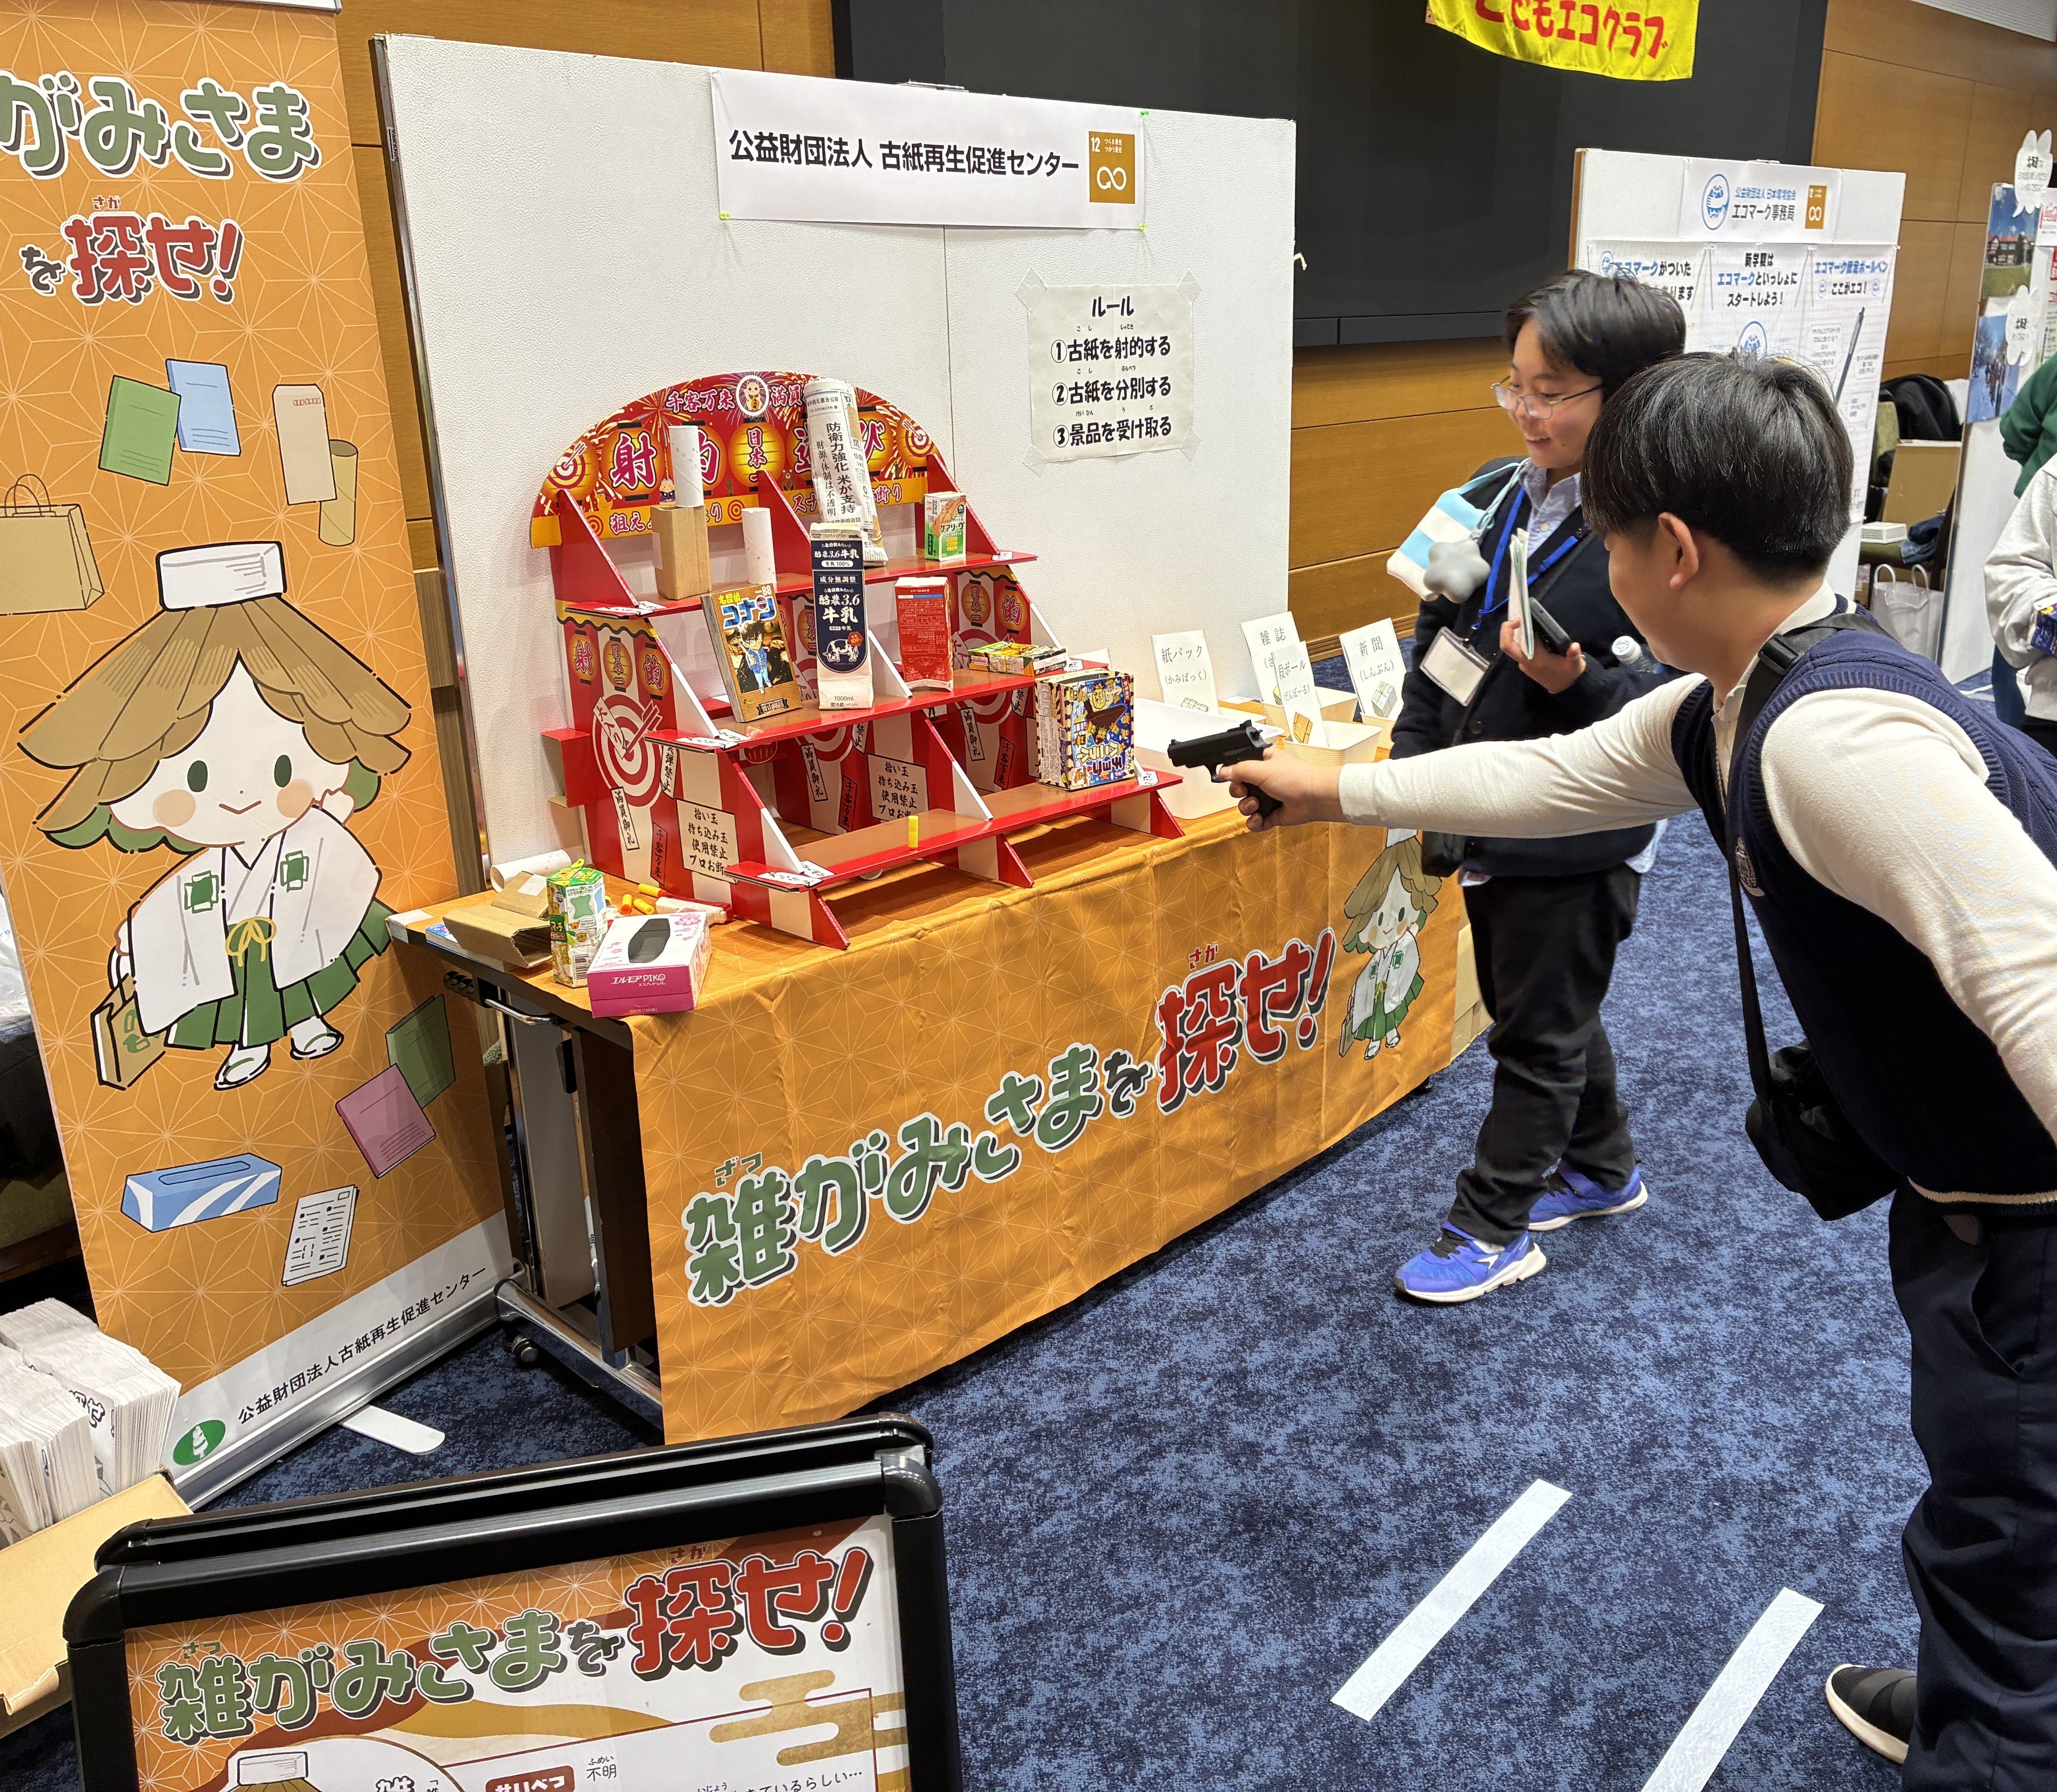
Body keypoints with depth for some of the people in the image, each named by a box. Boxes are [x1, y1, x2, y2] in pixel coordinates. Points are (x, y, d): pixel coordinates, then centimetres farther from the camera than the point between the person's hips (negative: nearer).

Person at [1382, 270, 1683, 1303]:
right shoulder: (1495, 498, 2)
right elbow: (1437, 640, 10)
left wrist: (1578, 683, -33)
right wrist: (1414, 770, 5)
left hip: (1578, 840, -7)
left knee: (1538, 1035, 8)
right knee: (1546, 1012, 23)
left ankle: (1489, 1230, 24)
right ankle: (1602, 1169, 45)